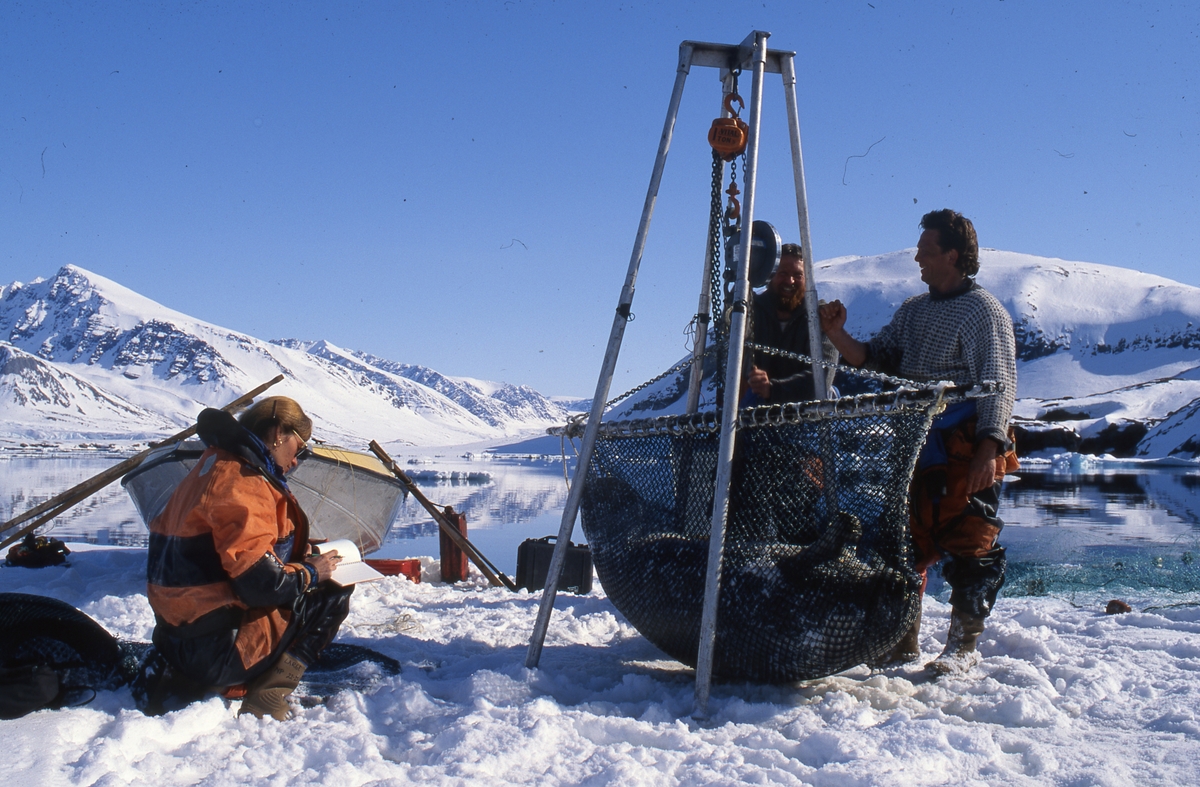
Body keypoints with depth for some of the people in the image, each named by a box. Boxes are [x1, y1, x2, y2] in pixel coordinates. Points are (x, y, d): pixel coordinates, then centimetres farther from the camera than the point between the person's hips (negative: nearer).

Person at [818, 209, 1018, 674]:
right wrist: (838, 337, -3)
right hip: (914, 446, 7)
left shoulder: (985, 312, -4)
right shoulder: (913, 310, 18)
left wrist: (989, 448, -23)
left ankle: (964, 644, 8)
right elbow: (878, 360, 14)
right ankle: (903, 639, 19)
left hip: (966, 452, -7)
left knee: (967, 544, -4)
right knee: (906, 541, 9)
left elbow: (998, 385, -12)